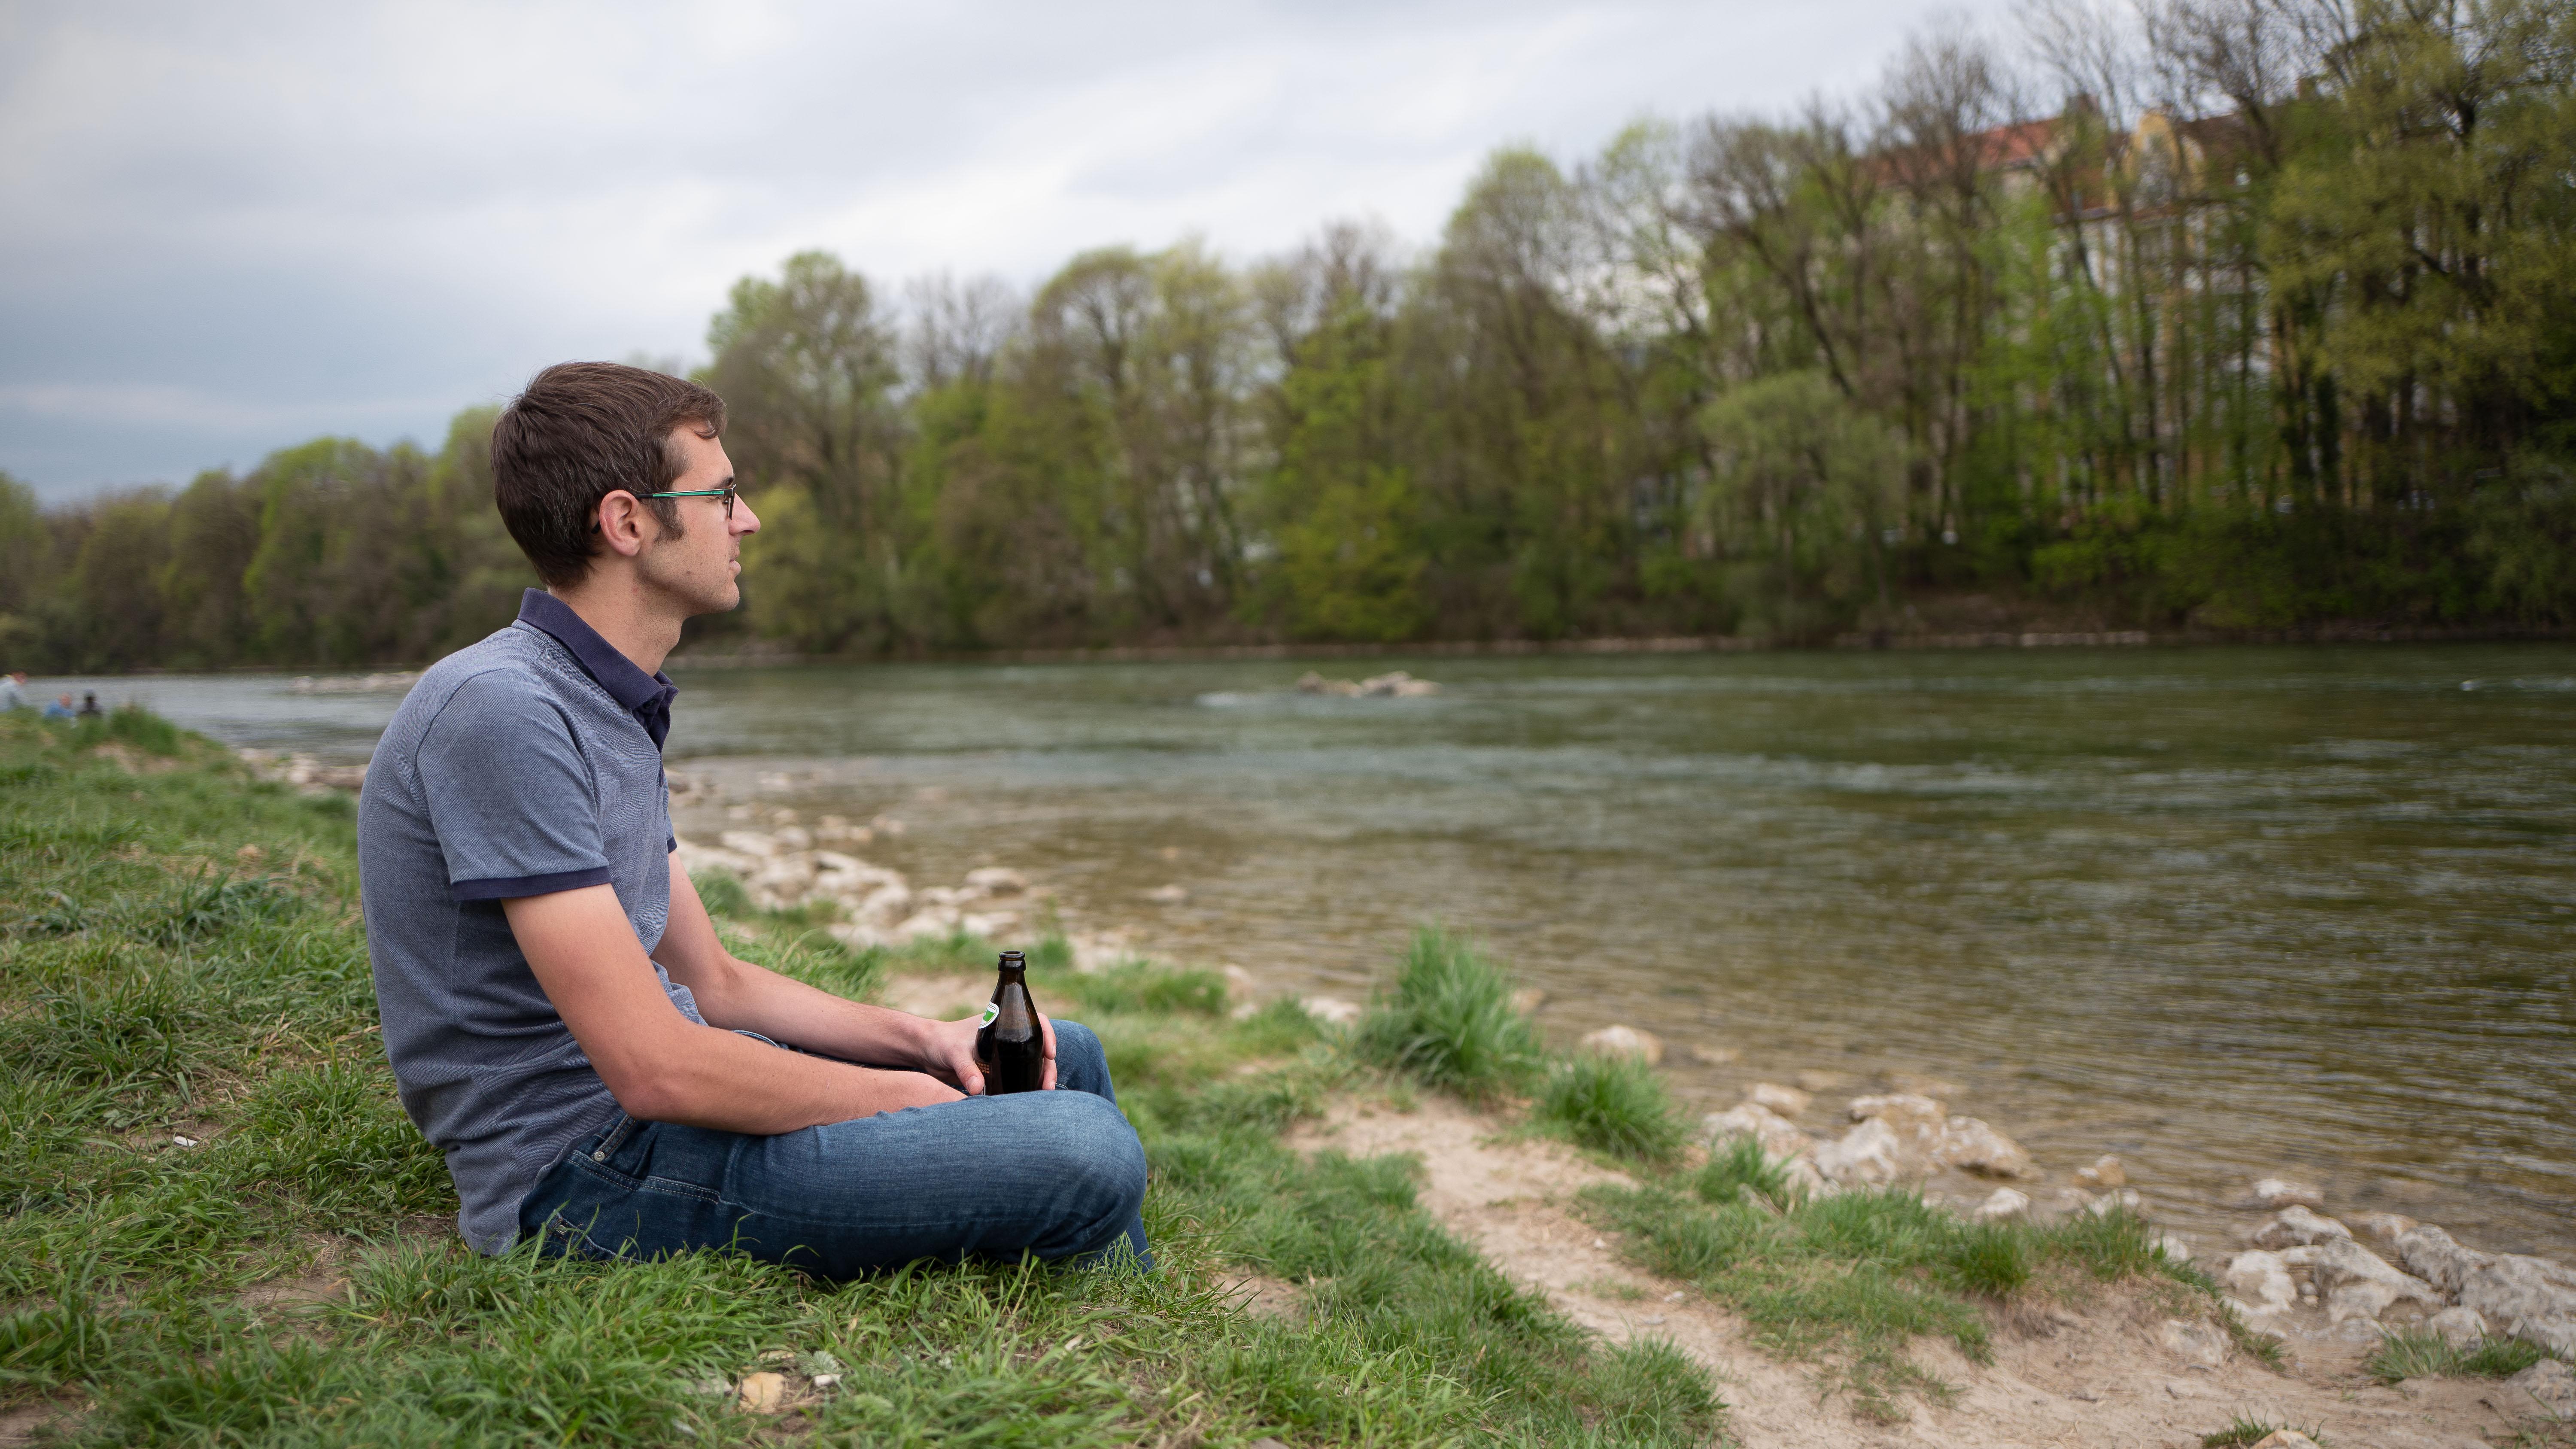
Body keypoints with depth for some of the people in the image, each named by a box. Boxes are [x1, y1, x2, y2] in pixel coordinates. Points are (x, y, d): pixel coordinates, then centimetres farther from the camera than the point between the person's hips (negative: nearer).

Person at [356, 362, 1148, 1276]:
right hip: (583, 1170, -10)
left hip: (668, 1091, 10)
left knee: (1064, 1057, 16)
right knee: (1088, 1160, -20)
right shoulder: (502, 710, -21)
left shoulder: (613, 710, 12)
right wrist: (908, 1097, -12)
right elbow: (655, 1068, -25)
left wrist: (923, 1039, 3)